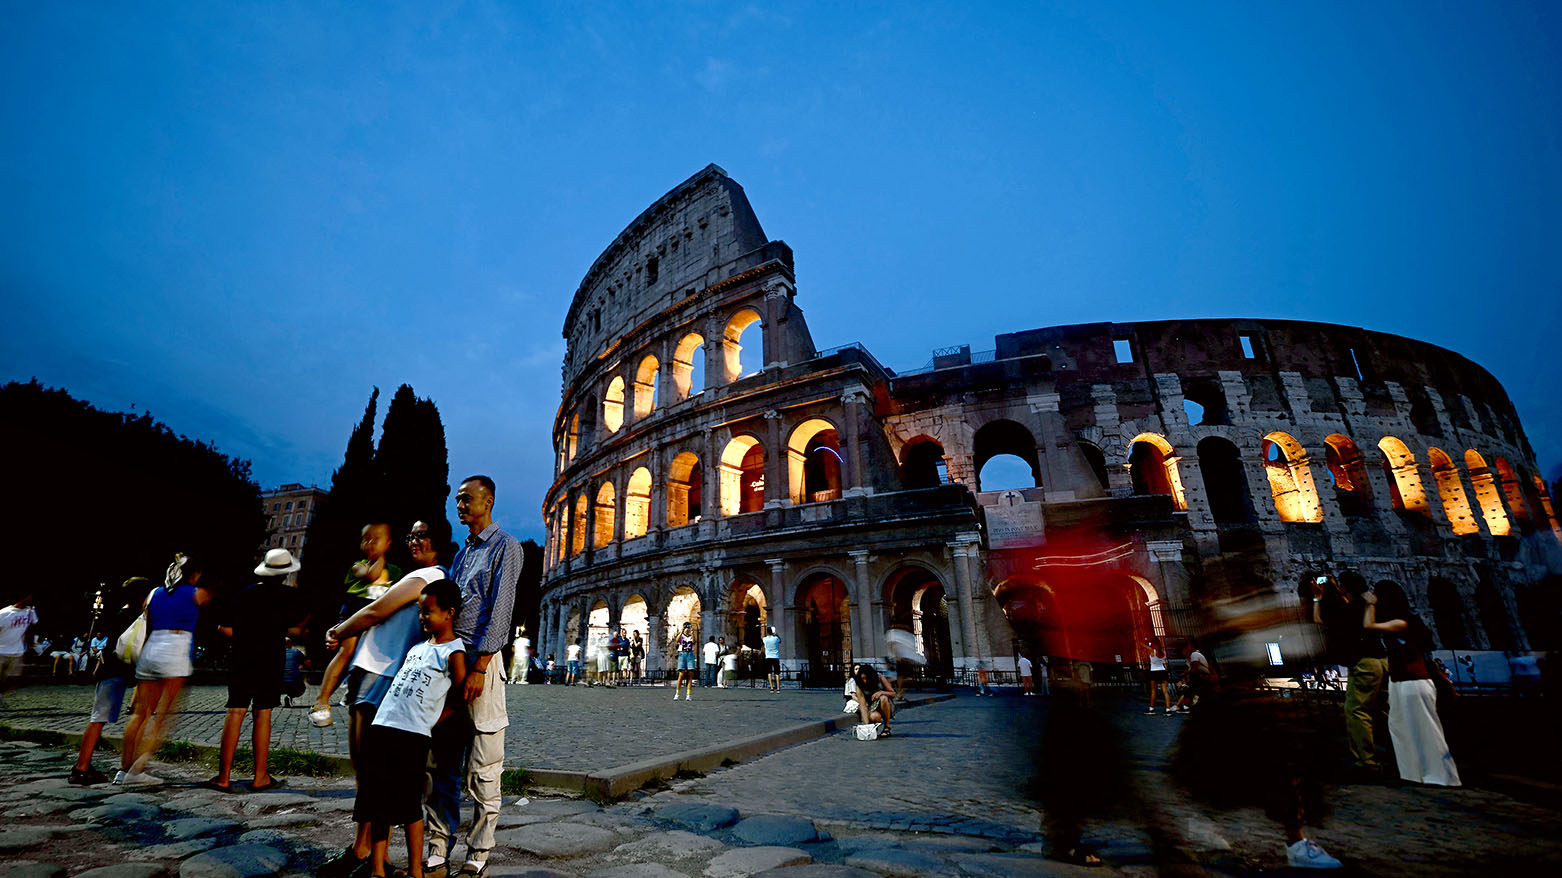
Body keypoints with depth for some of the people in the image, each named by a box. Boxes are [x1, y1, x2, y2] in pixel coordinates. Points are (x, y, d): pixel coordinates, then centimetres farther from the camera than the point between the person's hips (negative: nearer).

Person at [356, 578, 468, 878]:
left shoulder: (454, 653, -9)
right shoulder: (418, 646, 14)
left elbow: (458, 702, -6)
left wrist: (427, 724, -7)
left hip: (413, 737, -7)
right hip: (382, 728, 7)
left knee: (409, 805, 0)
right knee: (377, 801, 10)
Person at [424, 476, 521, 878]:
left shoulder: (505, 547, -4)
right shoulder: (461, 551, 20)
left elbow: (500, 610, -12)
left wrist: (479, 668, -17)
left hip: (479, 662, -7)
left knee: (482, 767, 1)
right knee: (439, 762, 10)